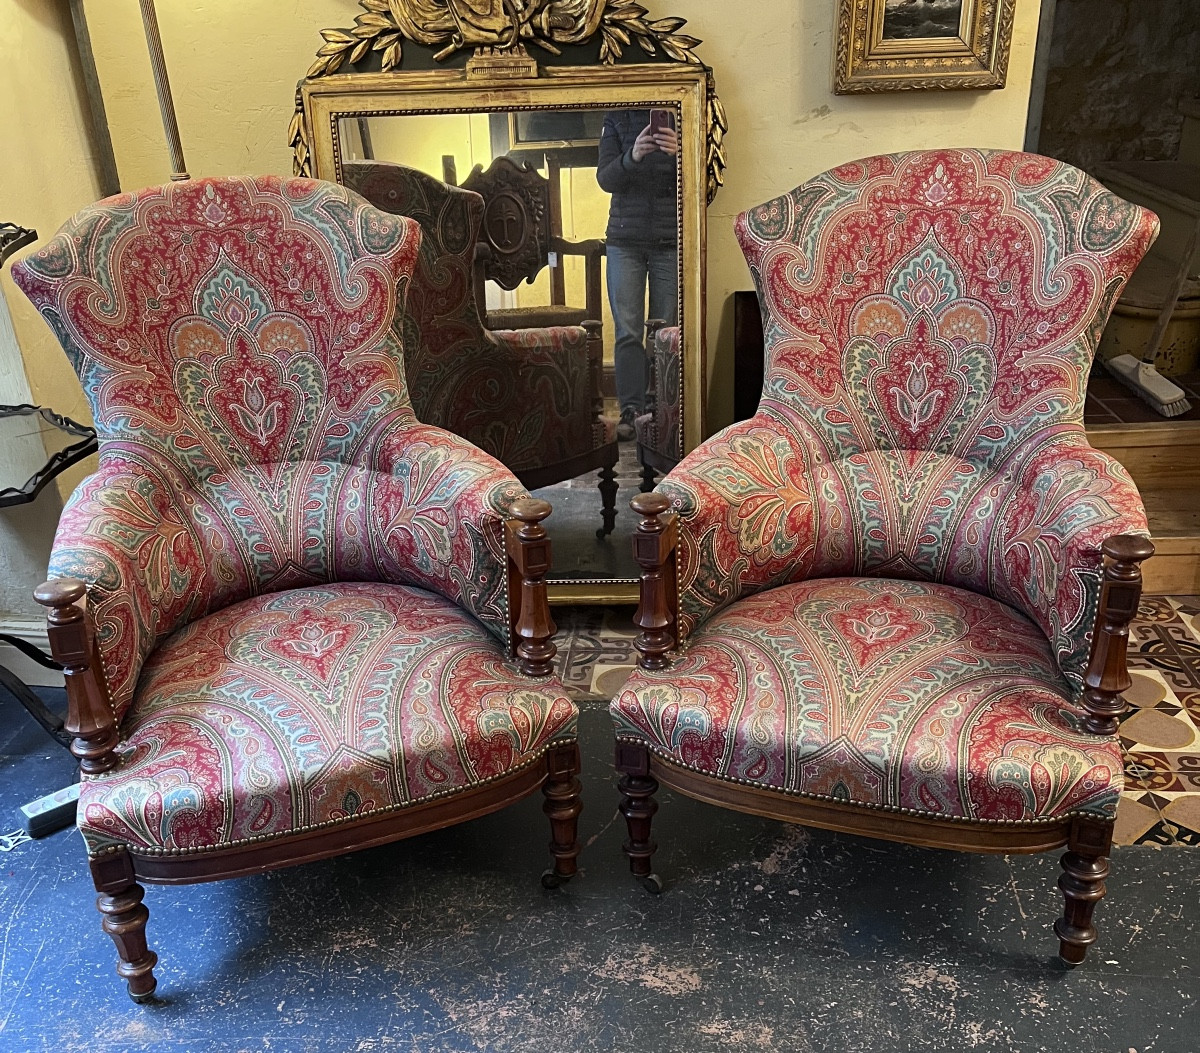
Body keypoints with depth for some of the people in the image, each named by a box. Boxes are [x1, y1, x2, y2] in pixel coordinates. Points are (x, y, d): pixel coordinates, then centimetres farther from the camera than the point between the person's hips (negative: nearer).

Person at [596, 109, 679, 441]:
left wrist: (679, 153, -25)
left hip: (670, 242, -1)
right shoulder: (617, 119, 5)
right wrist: (632, 157, -23)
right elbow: (605, 179, -3)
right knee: (627, 331, -1)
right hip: (625, 241, 1)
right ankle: (630, 410, 2)